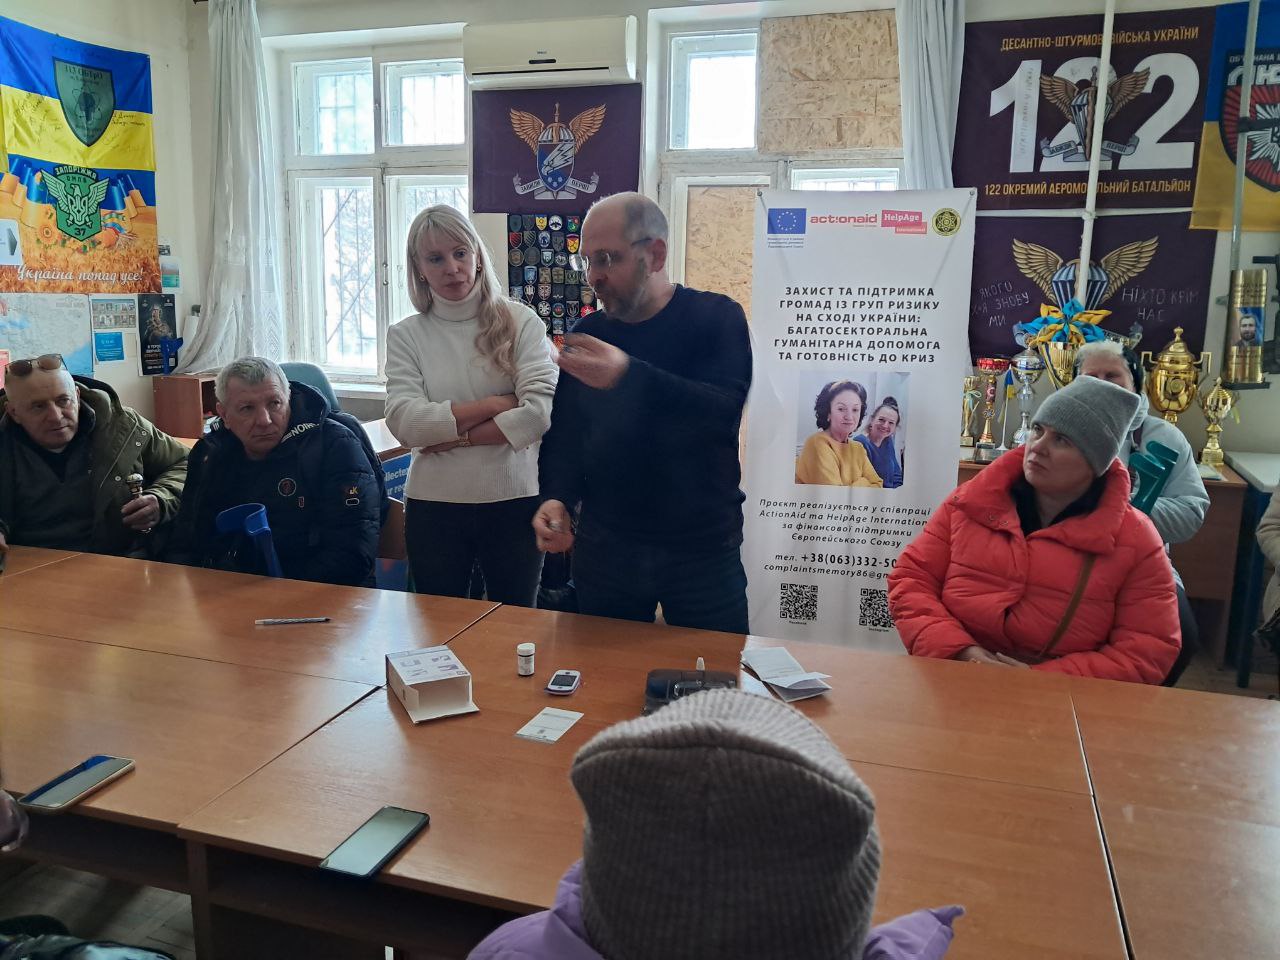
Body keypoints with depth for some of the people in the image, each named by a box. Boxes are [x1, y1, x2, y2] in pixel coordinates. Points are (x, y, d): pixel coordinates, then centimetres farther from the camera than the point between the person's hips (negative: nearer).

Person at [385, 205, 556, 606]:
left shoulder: (521, 322, -3)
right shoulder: (406, 335, 1)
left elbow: (541, 412, -15)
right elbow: (405, 422, -11)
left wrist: (454, 438, -12)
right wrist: (495, 405, -13)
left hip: (514, 500, -1)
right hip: (434, 505, 1)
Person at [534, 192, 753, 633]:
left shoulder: (716, 318, -6)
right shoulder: (588, 333, 6)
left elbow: (723, 411, -23)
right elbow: (563, 434, 9)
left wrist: (629, 376, -35)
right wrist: (557, 497, -11)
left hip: (703, 551, -3)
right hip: (603, 549, 3)